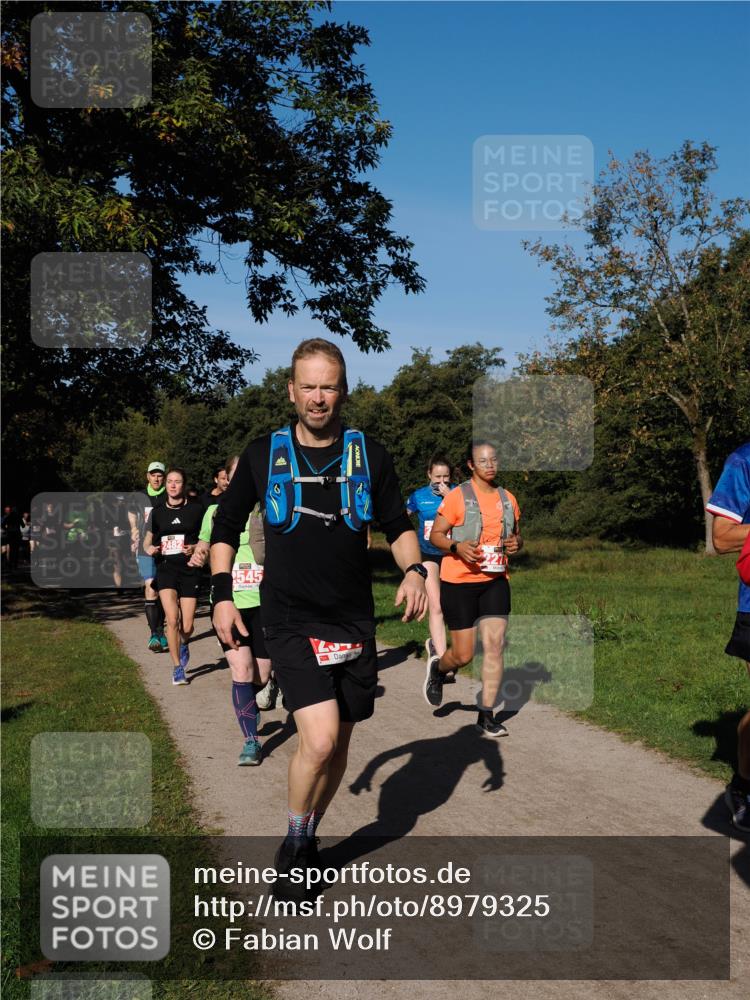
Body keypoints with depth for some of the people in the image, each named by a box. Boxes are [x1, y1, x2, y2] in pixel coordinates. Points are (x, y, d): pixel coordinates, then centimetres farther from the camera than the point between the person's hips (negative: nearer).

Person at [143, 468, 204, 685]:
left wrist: (196, 548, -13)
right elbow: (148, 539, 16)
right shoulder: (157, 512, 7)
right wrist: (148, 548, -6)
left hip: (190, 570, 0)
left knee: (187, 627, 0)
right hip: (166, 569, 1)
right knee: (172, 619, -17)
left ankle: (183, 644, 39)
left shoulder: (196, 510, 2)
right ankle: (177, 668, -1)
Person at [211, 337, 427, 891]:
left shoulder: (369, 453, 3)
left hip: (355, 621, 3)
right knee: (319, 739, -18)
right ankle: (295, 841, 8)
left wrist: (414, 570, -8)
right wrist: (223, 593, 1)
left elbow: (398, 525, 11)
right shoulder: (264, 453, 1)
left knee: (338, 745, 11)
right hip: (290, 622, -2)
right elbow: (226, 527, 11)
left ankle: (309, 836, 36)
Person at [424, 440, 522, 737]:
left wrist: (516, 543, -2)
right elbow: (435, 535, -4)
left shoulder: (508, 499, 9)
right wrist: (457, 547, -23)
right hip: (459, 581, -4)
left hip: (495, 581, 4)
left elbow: (516, 534, 21)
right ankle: (437, 668, 36)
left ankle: (486, 715, 6)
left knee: (494, 645, -5)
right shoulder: (457, 497, -8)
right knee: (463, 655, -1)